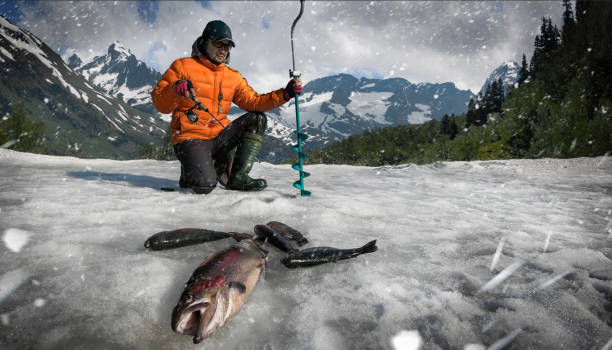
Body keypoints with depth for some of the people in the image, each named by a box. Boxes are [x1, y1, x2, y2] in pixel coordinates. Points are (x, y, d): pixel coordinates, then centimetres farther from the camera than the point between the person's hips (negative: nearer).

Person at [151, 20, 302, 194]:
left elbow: (253, 101, 3)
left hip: (219, 136, 6)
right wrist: (175, 89, -25)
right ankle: (191, 172, 11)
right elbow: (160, 104, -3)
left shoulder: (233, 76, 15)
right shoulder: (183, 66, 1)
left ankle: (237, 177, -10)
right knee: (205, 185, -30)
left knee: (258, 119, -10)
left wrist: (284, 94, -10)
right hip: (191, 137, -5)